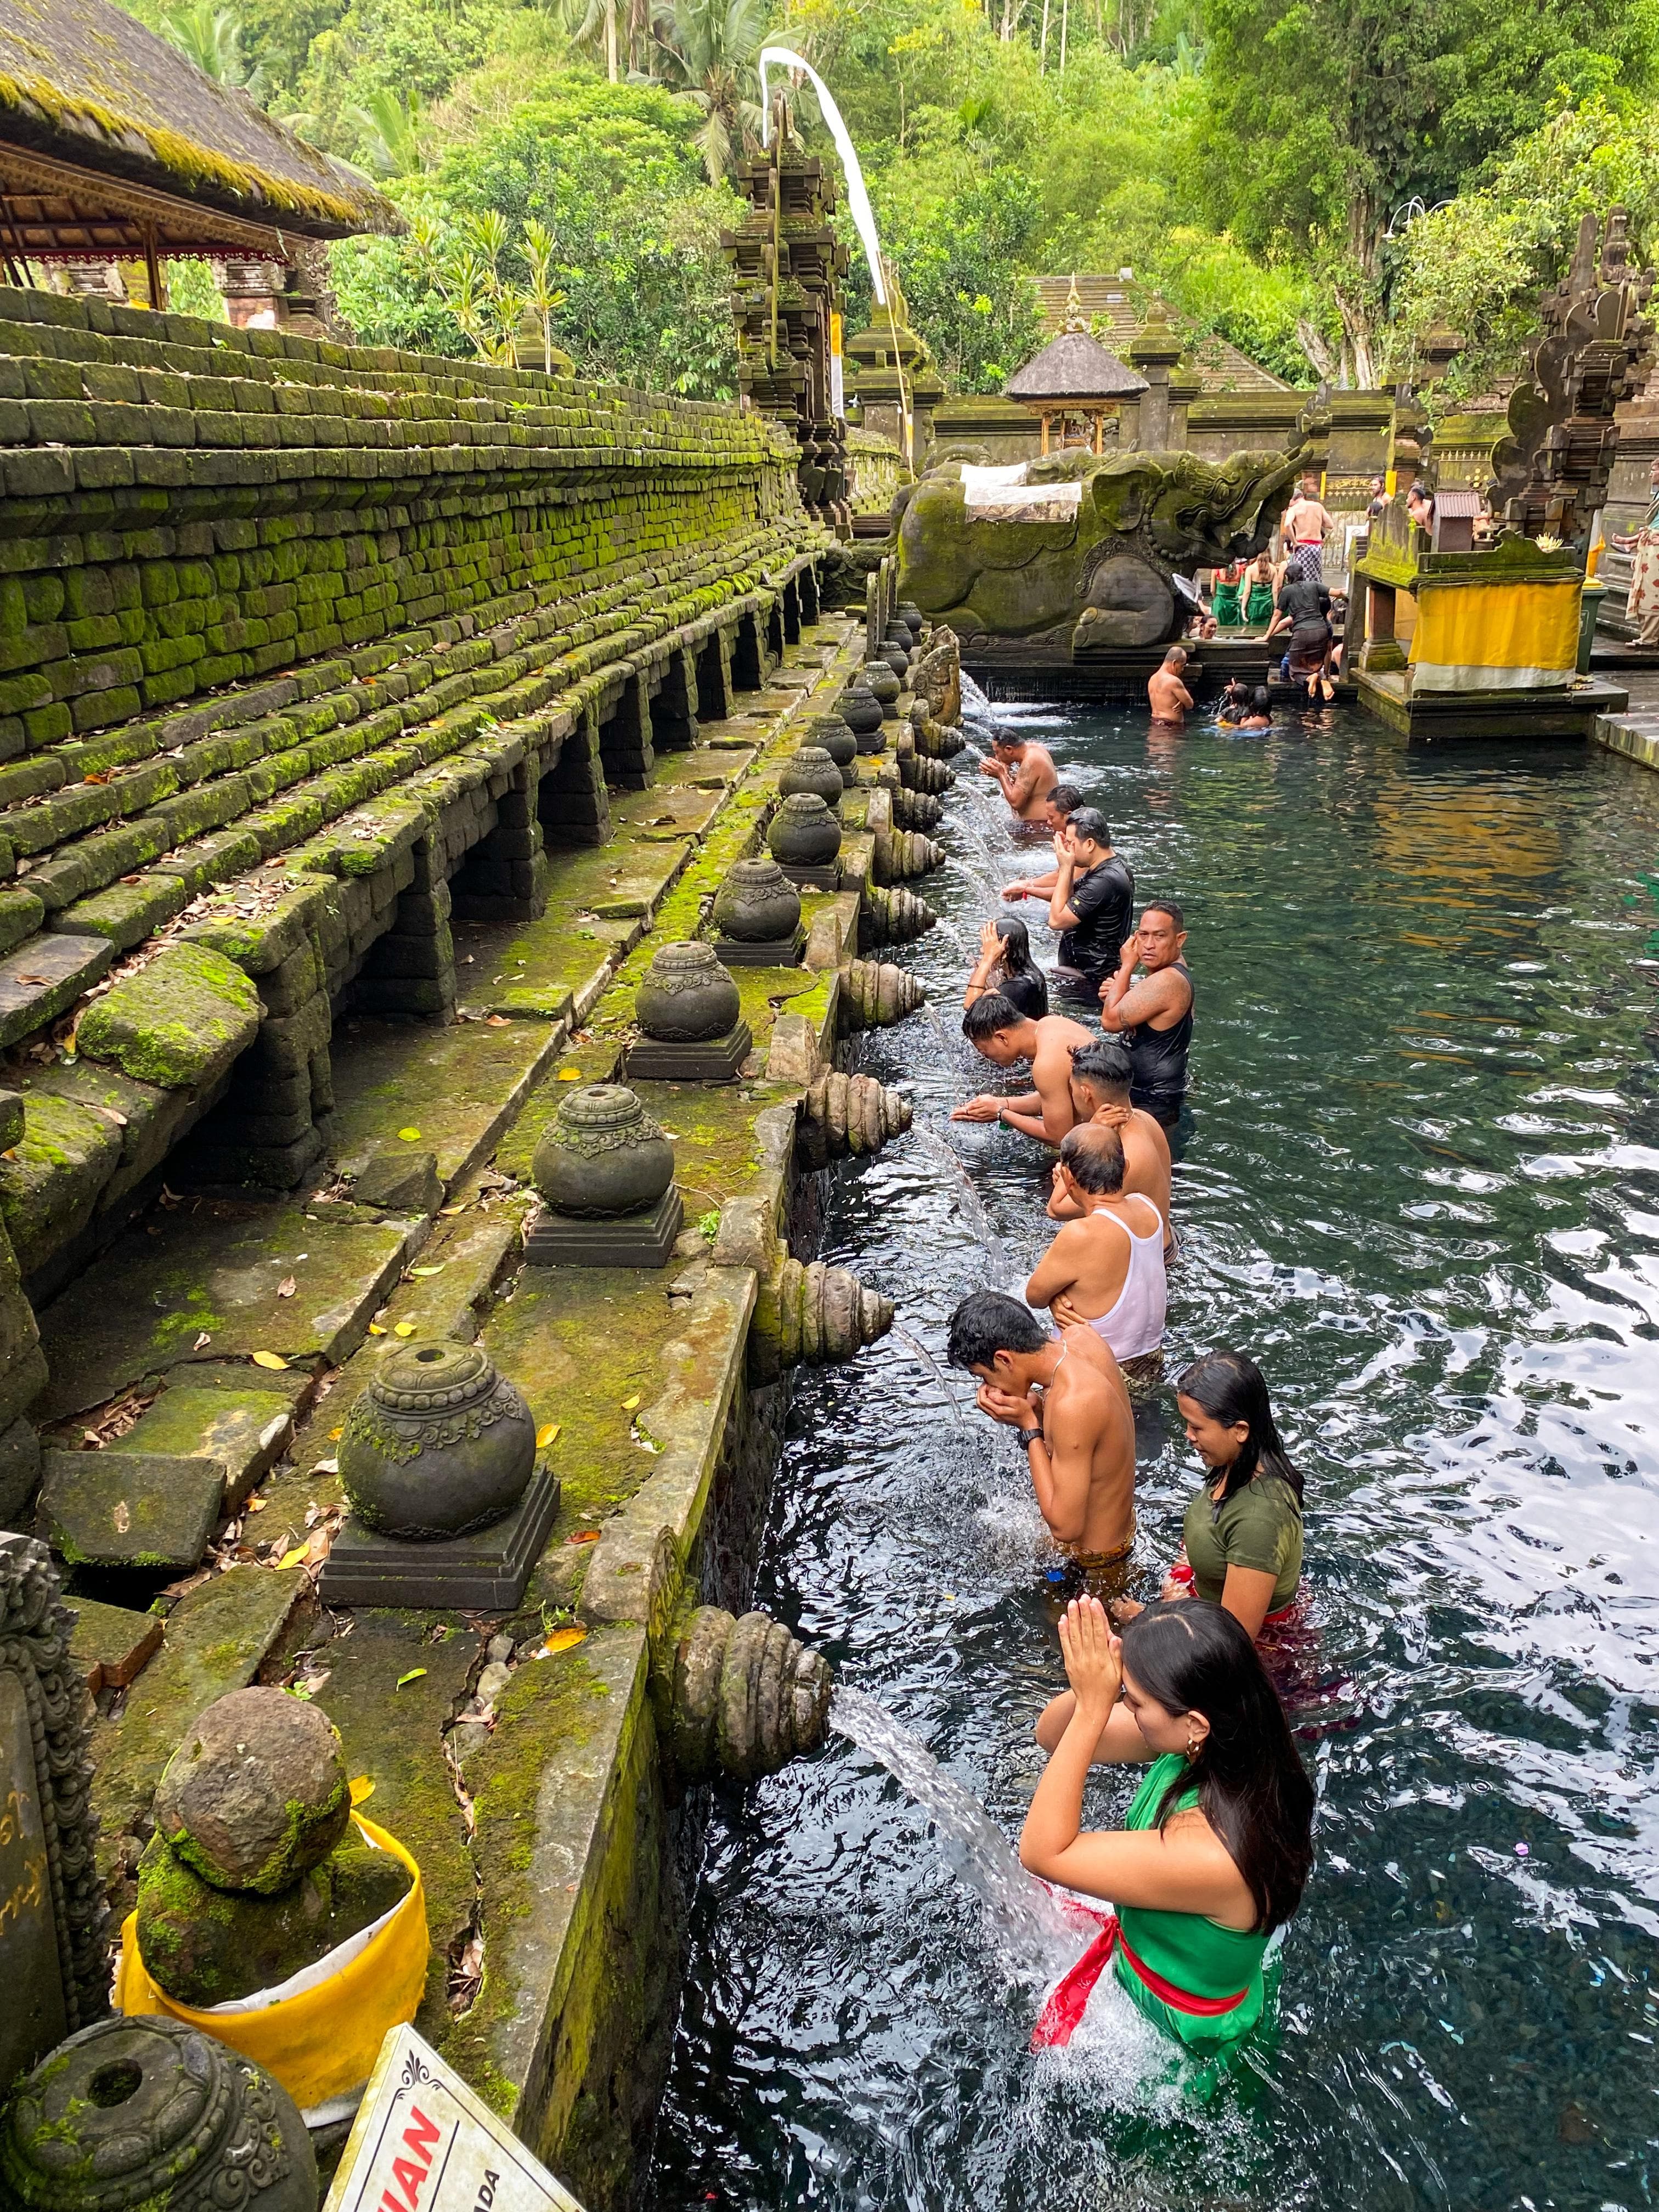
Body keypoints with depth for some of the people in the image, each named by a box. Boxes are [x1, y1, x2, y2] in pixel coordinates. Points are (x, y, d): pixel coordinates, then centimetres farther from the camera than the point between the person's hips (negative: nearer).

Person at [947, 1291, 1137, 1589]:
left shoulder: (1072, 1405, -39)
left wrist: (1029, 1426, -29)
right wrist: (1036, 1407, -15)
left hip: (1093, 1561, -8)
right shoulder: (1079, 1336, -14)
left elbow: (1065, 1526, -32)